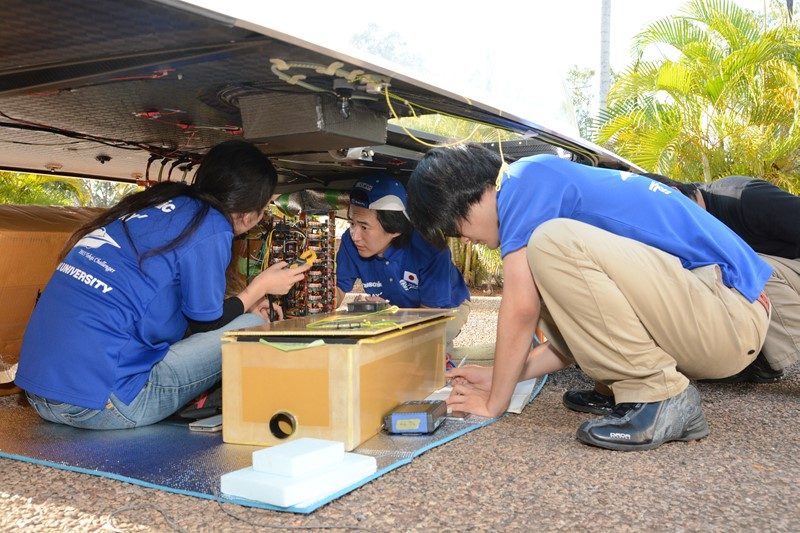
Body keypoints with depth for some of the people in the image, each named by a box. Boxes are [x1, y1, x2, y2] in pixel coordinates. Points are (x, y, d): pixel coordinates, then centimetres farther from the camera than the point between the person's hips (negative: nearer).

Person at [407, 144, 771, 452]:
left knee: (554, 243, -24)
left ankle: (660, 397, -14)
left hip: (732, 318, -10)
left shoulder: (526, 179, -9)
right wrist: (501, 378, 16)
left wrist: (494, 402, -3)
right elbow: (585, 332, 19)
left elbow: (521, 307, -16)